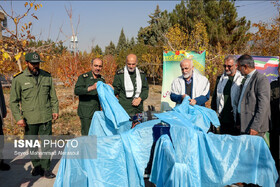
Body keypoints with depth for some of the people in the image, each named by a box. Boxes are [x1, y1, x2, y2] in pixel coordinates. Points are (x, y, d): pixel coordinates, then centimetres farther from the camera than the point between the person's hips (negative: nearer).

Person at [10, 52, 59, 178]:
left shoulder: (47, 76, 6)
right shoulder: (19, 79, -3)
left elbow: (53, 96, 14)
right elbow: (13, 101, 0)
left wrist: (55, 110, 5)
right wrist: (18, 117, -7)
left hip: (46, 117, 2)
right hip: (30, 119, -1)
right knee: (32, 145, 11)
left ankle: (45, 168, 19)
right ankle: (36, 166, 31)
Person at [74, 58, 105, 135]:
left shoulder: (102, 80, 11)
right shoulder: (83, 77, -4)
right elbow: (77, 91, -19)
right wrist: (91, 88, -33)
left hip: (97, 112, 5)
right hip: (85, 112, -5)